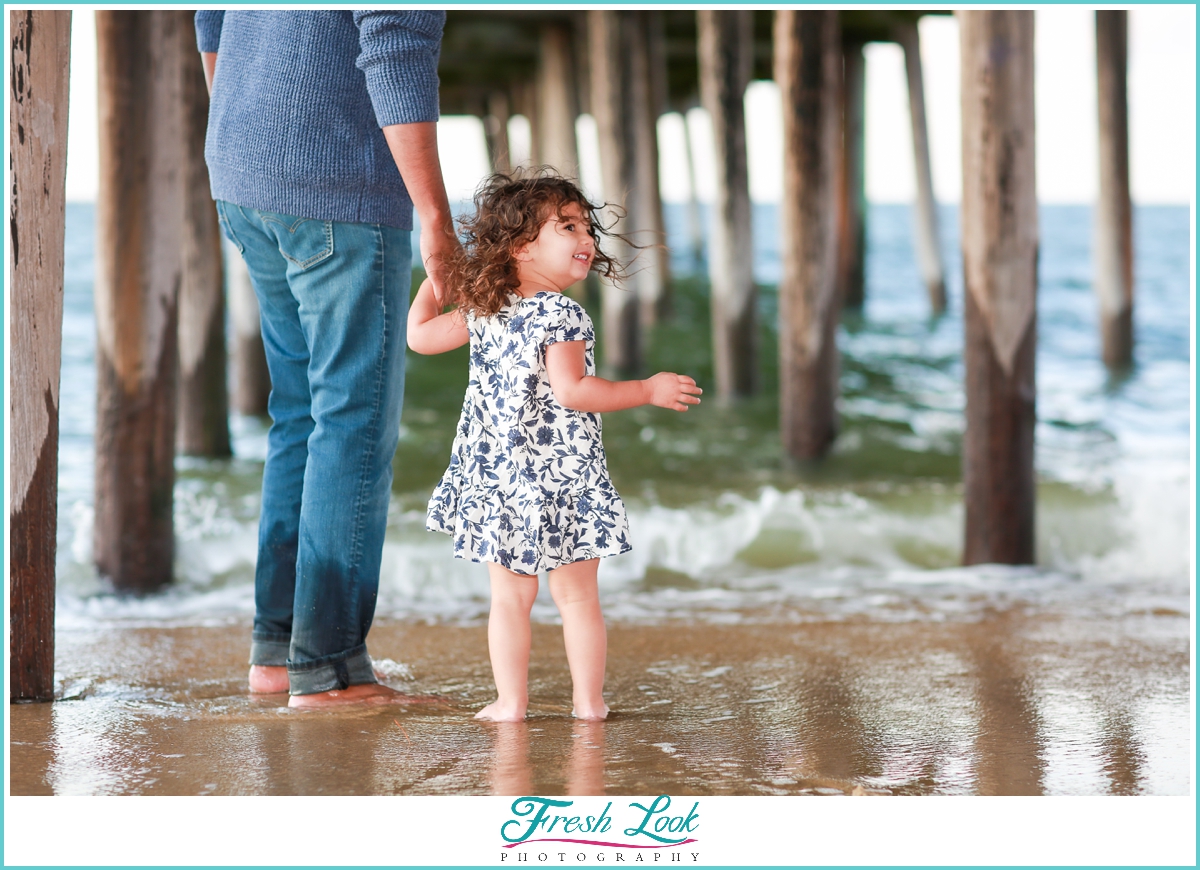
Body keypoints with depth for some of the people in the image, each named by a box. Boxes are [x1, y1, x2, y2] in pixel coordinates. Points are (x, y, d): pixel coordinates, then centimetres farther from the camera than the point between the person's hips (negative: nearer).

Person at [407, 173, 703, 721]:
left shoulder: (482, 311, 6)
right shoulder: (562, 315, -14)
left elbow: (419, 336, 16)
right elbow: (570, 391, -22)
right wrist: (649, 390, -16)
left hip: (496, 475, 5)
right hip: (562, 480, -5)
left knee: (510, 595, 10)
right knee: (578, 597, 7)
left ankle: (511, 701, 8)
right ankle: (588, 700, 12)